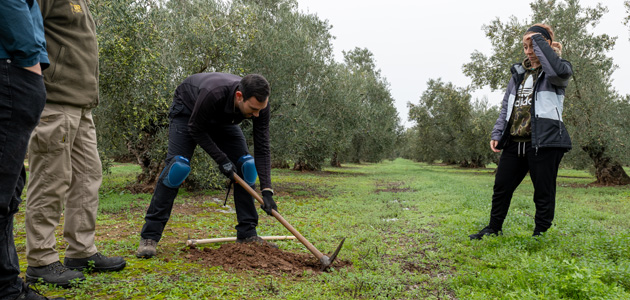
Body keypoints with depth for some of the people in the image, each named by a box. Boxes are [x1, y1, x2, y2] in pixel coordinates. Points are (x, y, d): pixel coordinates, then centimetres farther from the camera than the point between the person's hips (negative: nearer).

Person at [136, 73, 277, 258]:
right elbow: (195, 129, -27)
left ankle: (247, 234, -1)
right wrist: (221, 160, -28)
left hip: (223, 118, 5)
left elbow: (262, 149, -25)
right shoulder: (214, 94, -45)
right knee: (177, 165, -21)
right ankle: (149, 237, -11)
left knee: (246, 165, -10)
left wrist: (267, 190, -31)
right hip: (188, 109, -4)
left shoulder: (259, 103, -31)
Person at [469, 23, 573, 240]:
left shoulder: (559, 71, -1)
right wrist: (497, 134, 11)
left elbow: (557, 70, -28)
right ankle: (494, 229, 25)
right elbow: (506, 107, 20)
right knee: (501, 186, 10)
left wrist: (538, 39, -17)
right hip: (514, 142, 6)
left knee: (543, 192, 2)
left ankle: (540, 234, 16)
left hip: (544, 142, -6)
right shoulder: (519, 72, 17)